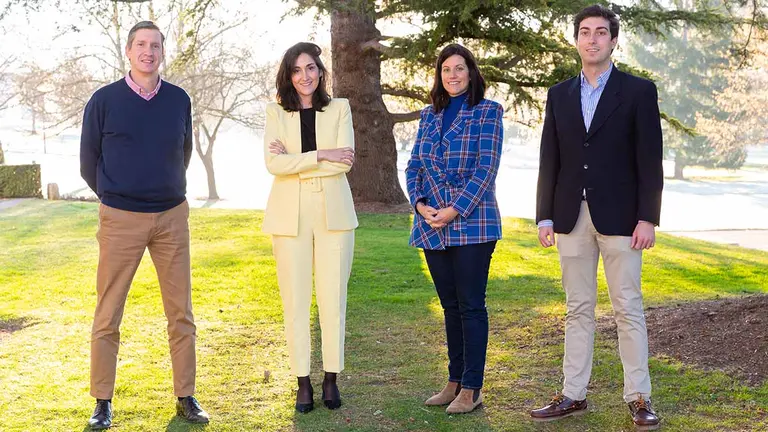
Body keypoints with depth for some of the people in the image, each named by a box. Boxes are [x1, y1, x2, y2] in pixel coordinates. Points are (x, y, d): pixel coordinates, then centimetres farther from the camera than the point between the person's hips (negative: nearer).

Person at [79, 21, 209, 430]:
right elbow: (89, 163, 6)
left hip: (172, 216, 3)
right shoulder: (104, 100, -3)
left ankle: (185, 397, 14)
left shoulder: (179, 100, 5)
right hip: (120, 219, -2)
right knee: (107, 316, 0)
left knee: (181, 313, 4)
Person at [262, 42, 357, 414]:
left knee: (333, 297, 2)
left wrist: (294, 160, -10)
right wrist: (321, 155, -14)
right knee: (295, 299, 2)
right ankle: (303, 382, 11)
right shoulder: (276, 112, 6)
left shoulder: (339, 109, 7)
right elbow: (273, 163, -9)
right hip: (290, 215, 0)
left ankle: (332, 378, 13)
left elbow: (345, 162, -6)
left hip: (333, 212, 0)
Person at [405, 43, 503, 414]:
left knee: (471, 305, -2)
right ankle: (455, 381, 20)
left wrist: (455, 210, -16)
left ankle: (472, 388, 4)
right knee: (450, 306, 11)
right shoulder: (429, 115, 14)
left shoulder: (487, 112, 0)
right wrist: (419, 204, -7)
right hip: (432, 225, 5)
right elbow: (414, 166, 11)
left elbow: (486, 169, -9)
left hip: (472, 223, -5)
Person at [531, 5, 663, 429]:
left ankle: (638, 397, 8)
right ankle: (573, 395, 15)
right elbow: (550, 160, 9)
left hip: (619, 216, -3)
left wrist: (648, 218, -11)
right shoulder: (559, 94, 10)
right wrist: (544, 216, 3)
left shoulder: (638, 91, 0)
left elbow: (649, 160, -4)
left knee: (628, 308, 1)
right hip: (572, 216, 4)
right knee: (578, 309, 9)